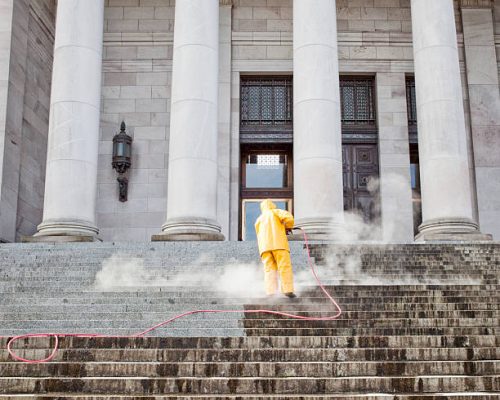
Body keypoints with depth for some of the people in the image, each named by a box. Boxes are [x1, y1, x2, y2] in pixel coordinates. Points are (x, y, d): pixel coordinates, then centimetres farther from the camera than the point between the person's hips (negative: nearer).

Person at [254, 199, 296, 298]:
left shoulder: (258, 220, 29)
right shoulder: (275, 212, 16)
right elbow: (288, 217, -2)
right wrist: (288, 227, 15)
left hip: (264, 246, 4)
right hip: (279, 243, -4)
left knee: (269, 269, -2)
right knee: (285, 267, -6)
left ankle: (270, 293, -15)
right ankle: (288, 290, -18)